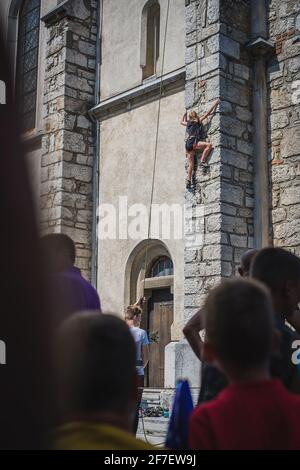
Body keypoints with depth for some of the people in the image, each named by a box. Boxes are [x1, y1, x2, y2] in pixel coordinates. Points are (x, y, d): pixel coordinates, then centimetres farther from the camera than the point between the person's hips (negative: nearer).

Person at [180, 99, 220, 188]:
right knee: (209, 145, -14)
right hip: (193, 142, -6)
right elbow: (208, 113, 7)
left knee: (191, 164, 4)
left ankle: (188, 180, -6)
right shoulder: (198, 121, 9)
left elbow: (181, 122, 44)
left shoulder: (188, 123, 22)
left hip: (188, 144, 6)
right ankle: (202, 160, -22)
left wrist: (184, 115, 57)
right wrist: (215, 104, 11)